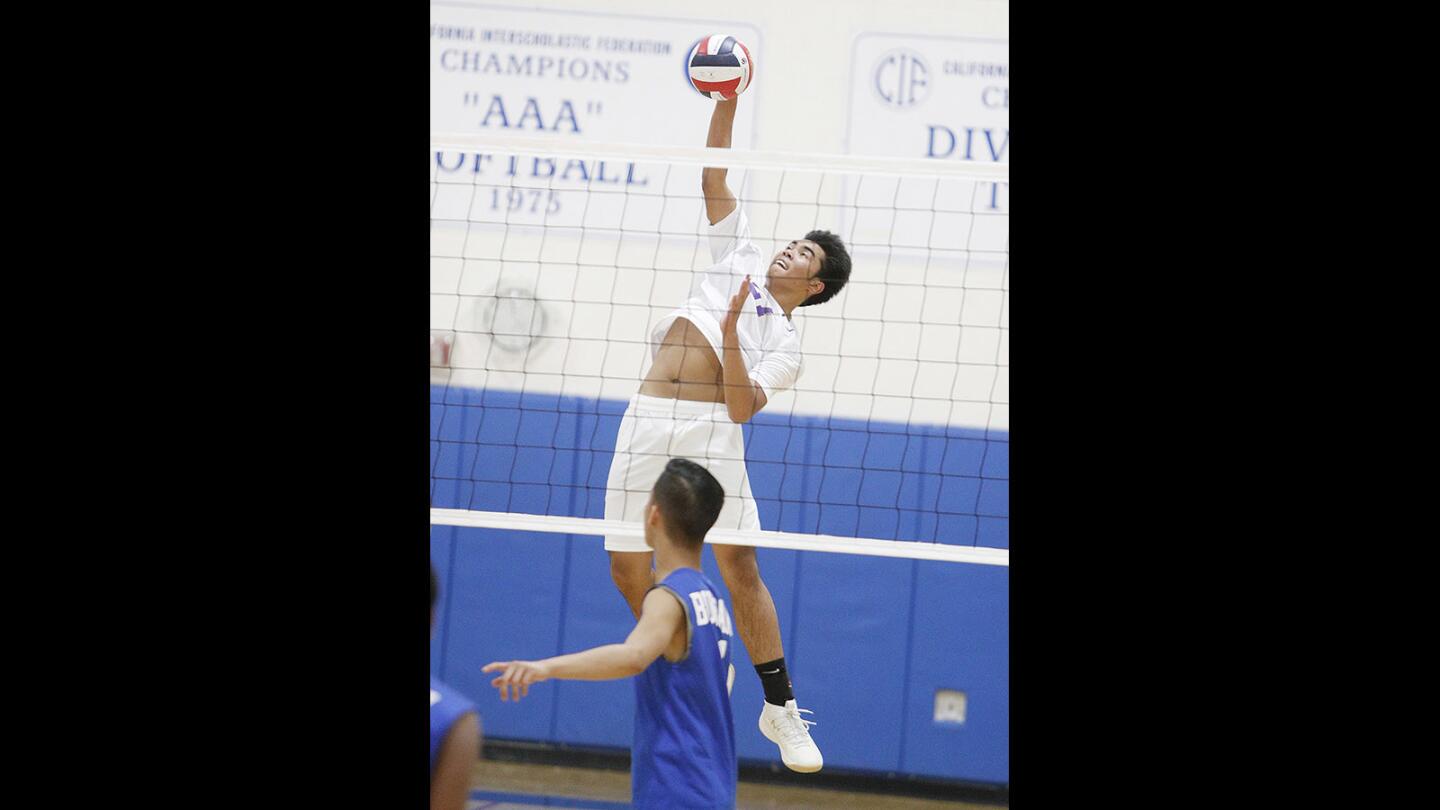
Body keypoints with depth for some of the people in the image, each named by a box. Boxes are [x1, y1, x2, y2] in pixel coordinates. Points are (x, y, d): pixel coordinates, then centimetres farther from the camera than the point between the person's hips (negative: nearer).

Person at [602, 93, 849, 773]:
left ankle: (780, 707, -2)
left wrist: (731, 332, -18)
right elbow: (713, 178, 18)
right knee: (627, 568, 2)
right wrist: (726, 103, 9)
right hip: (646, 425, 5)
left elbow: (744, 406, -9)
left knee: (739, 566, -12)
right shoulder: (743, 258, 20)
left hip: (709, 430, -5)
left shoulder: (786, 343, 6)